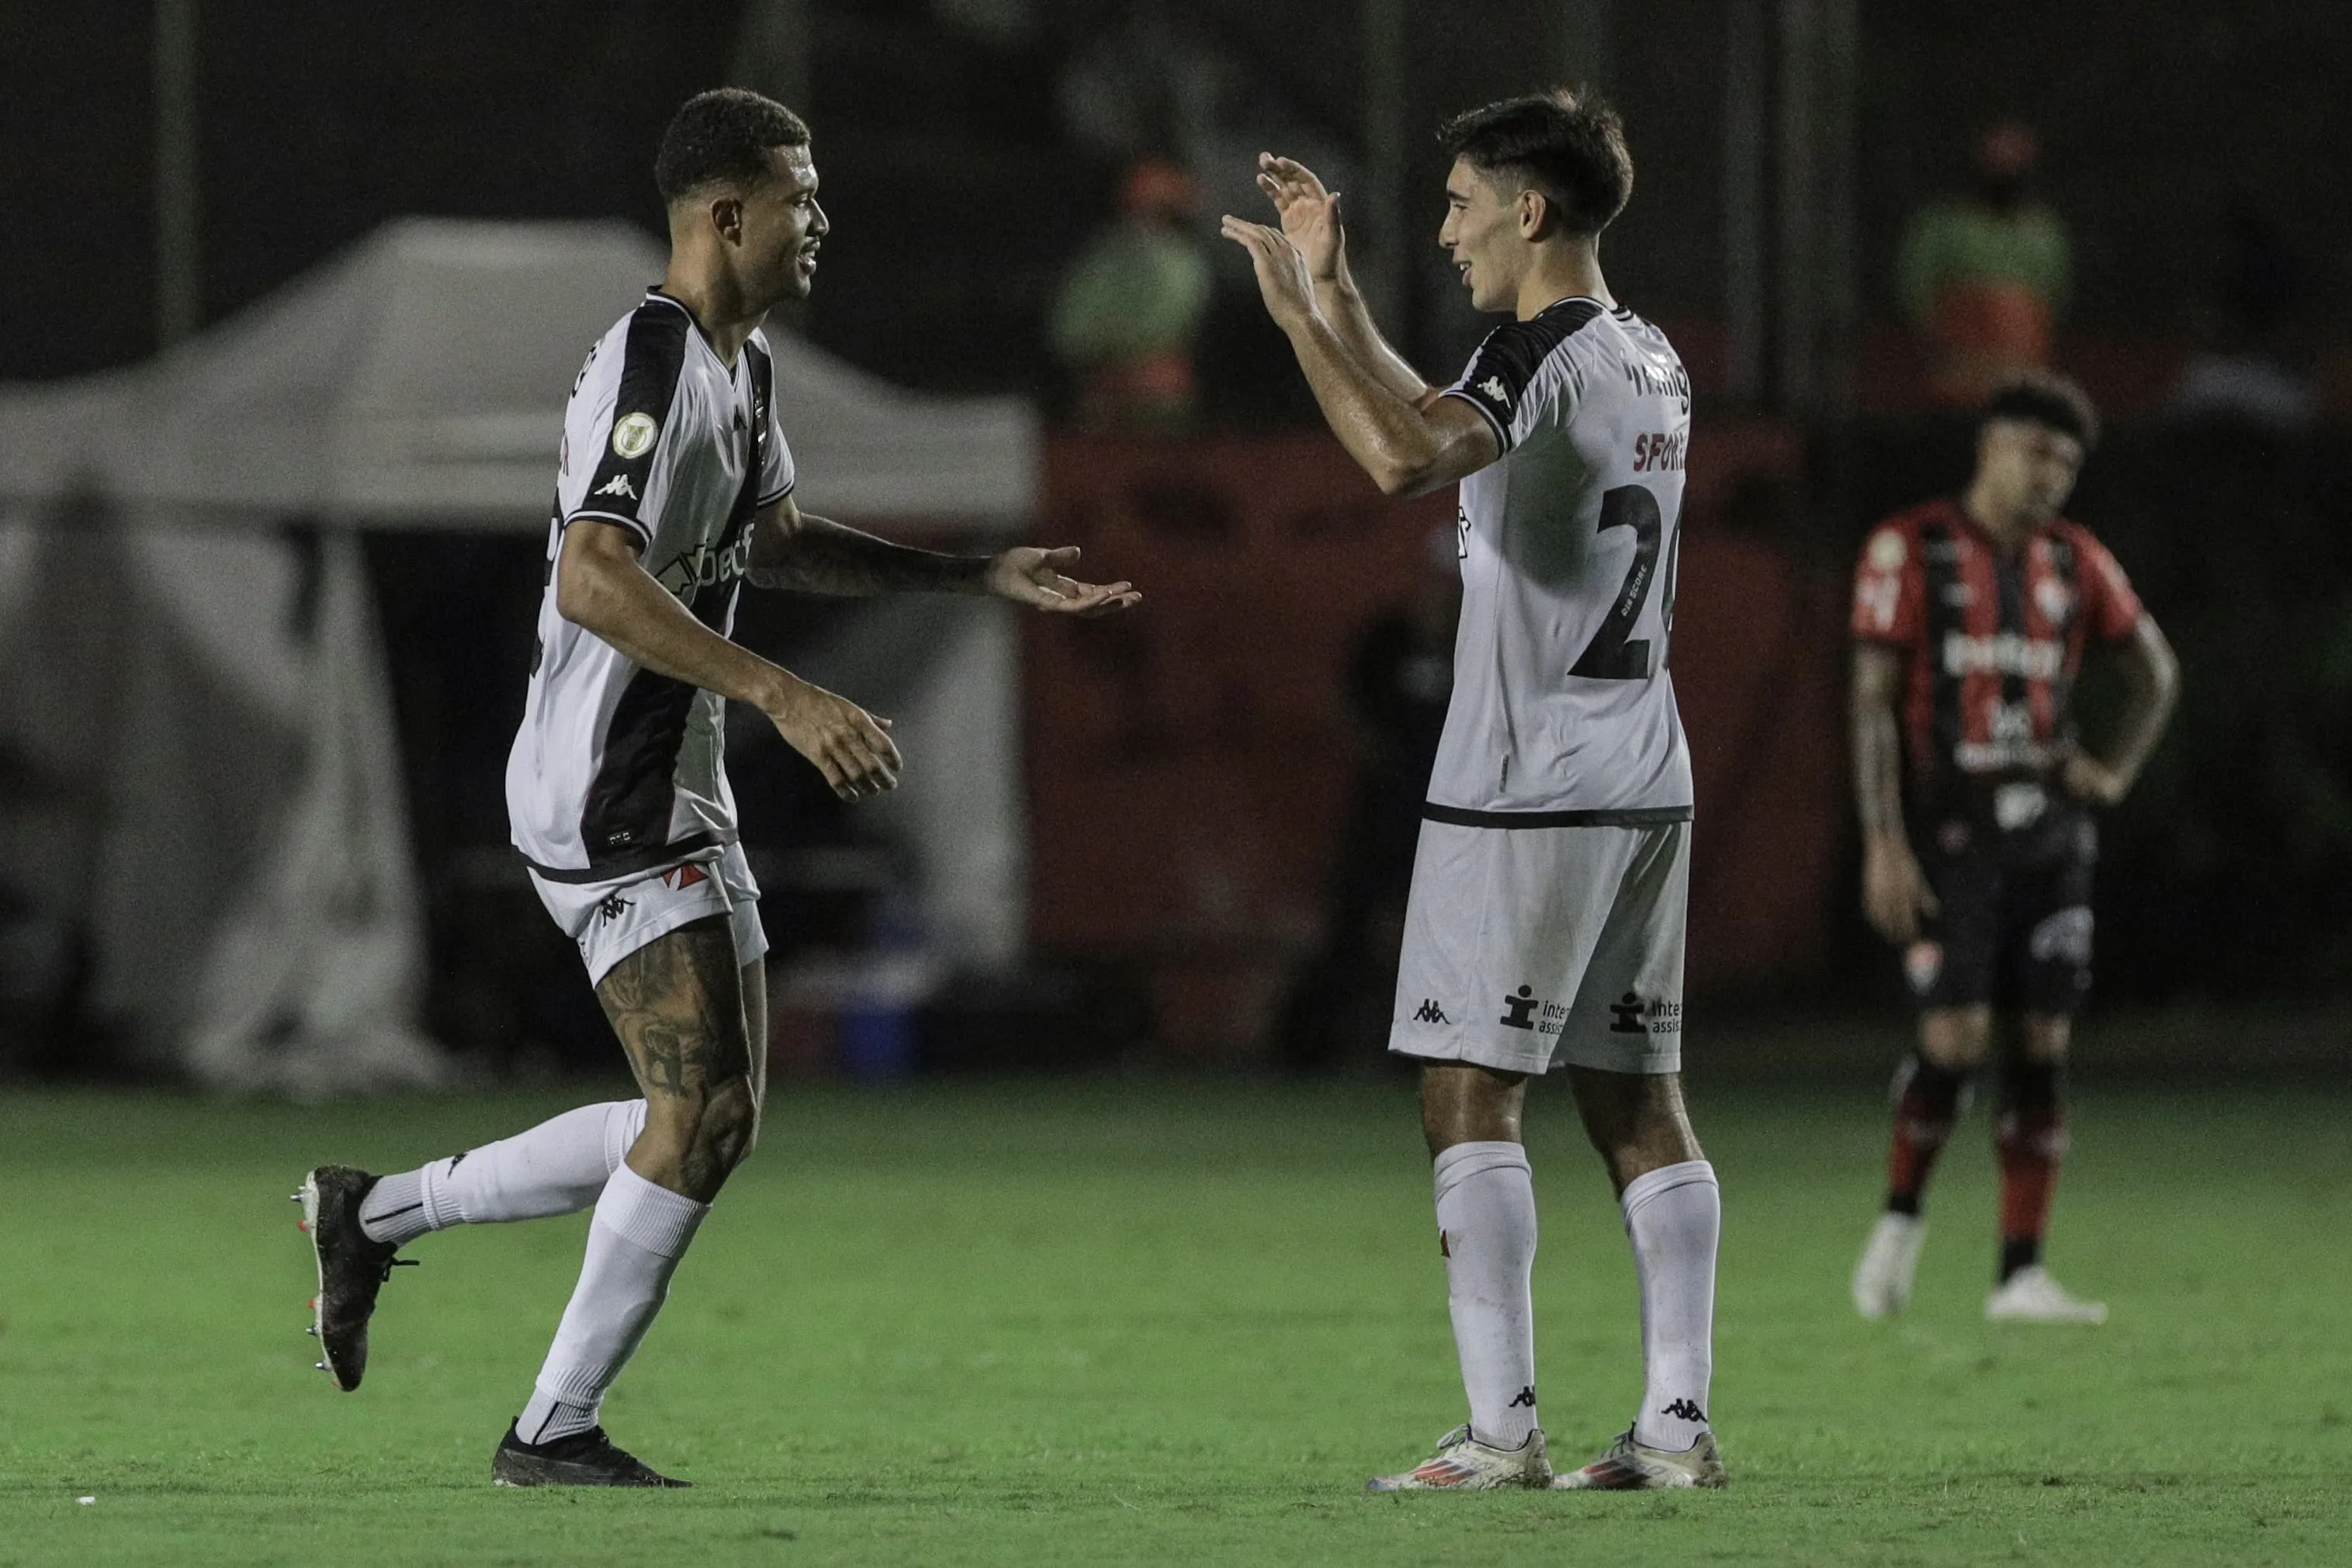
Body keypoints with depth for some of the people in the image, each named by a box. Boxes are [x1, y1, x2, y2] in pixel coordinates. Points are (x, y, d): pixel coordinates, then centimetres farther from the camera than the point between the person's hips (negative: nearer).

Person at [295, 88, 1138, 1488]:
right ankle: (554, 1431, -3)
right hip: (608, 797, -10)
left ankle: (379, 1214, 20)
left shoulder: (743, 366, 14)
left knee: (710, 1120, 11)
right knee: (704, 1112, -11)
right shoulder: (655, 364, -19)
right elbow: (595, 582, -29)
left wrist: (986, 577, 27)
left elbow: (775, 542, 30)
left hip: (680, 793, 10)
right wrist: (787, 699, -32)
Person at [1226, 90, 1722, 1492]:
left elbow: (1404, 459, -33)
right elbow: (1437, 432, 31)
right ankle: (1680, 1419, 3)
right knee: (1640, 1101, 7)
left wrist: (1296, 316, -21)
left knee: (1471, 1096, -5)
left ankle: (1503, 1429, -10)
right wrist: (1332, 290, 27)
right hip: (1646, 782, 8)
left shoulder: (1543, 352, -13)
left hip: (1523, 790, -8)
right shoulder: (1652, 362, 16)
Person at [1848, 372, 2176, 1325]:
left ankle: (2021, 1275, 1)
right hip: (1948, 833, -5)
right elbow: (1872, 701, -8)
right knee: (1957, 1039, -15)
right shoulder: (1909, 551, -4)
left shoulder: (2075, 564, 9)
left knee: (2042, 1048, -1)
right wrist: (1883, 845, -15)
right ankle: (1902, 1215, 10)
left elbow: (2156, 670, 23)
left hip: (2049, 836, 5)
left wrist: (2115, 774, 9)